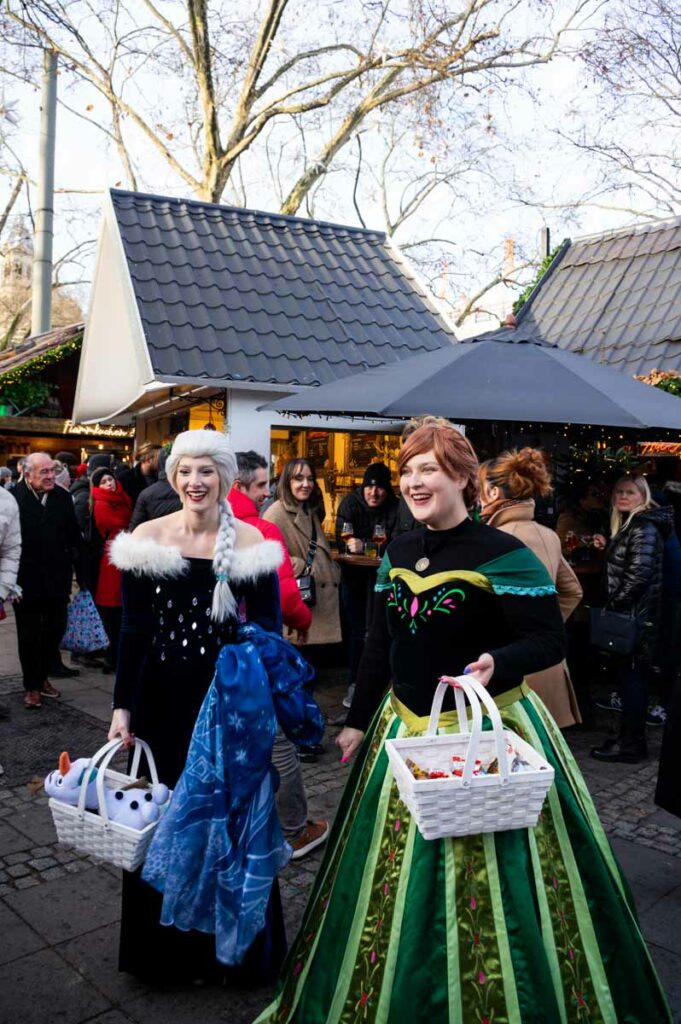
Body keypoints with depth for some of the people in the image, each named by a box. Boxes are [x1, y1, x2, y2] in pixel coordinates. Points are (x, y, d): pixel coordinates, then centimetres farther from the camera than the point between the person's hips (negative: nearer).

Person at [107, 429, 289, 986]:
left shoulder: (251, 541, -6)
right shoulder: (147, 537, -4)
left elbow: (269, 626, -4)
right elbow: (134, 628, 0)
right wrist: (123, 705, 0)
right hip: (163, 694, 1)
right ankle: (166, 943, 36)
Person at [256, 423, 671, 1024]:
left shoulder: (502, 554, -13)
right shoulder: (397, 553, 6)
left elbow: (550, 640, -14)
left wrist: (497, 662, -33)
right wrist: (358, 721, 14)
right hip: (405, 727, 7)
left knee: (484, 885, 3)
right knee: (397, 880, 18)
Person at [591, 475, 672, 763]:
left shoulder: (645, 528, -15)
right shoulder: (628, 524, 16)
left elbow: (639, 573, -23)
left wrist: (615, 603, -15)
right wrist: (606, 547, 6)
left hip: (635, 615, -10)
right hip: (626, 614, 10)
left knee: (631, 676, -4)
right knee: (628, 676, 15)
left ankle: (631, 744, 5)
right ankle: (630, 736, 24)